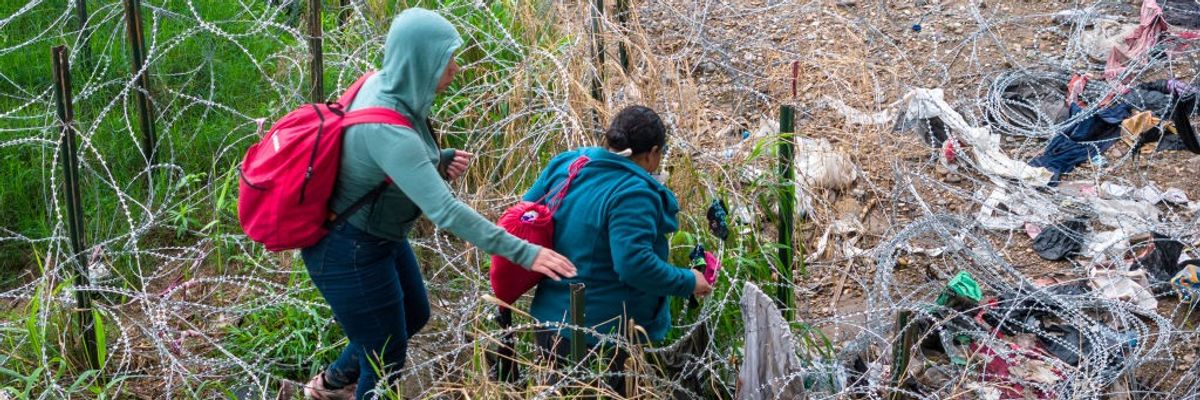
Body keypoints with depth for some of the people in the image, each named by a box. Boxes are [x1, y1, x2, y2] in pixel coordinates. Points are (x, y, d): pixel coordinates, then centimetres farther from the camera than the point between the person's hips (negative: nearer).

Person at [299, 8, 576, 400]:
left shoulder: (384, 84, -8)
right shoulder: (386, 128, -36)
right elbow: (444, 210, -38)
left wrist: (440, 161, -9)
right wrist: (523, 253, -37)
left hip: (381, 235, 10)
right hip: (350, 251, -10)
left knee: (414, 316, 29)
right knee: (388, 358, 8)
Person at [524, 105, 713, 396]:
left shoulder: (563, 165, 2)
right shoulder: (633, 193, -22)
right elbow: (635, 264, -29)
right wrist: (688, 282, -15)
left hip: (550, 320, 7)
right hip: (609, 336, -7)